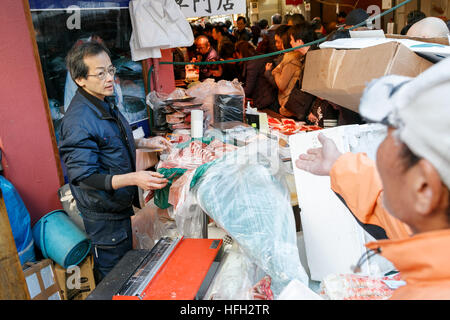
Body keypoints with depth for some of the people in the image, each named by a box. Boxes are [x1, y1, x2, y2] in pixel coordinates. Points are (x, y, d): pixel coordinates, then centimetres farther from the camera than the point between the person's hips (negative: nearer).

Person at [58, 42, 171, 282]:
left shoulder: (105, 103, 3)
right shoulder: (78, 121, -29)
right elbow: (84, 177, -29)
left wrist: (145, 143, 8)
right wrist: (133, 178, -40)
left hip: (119, 204, 9)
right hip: (103, 213, -9)